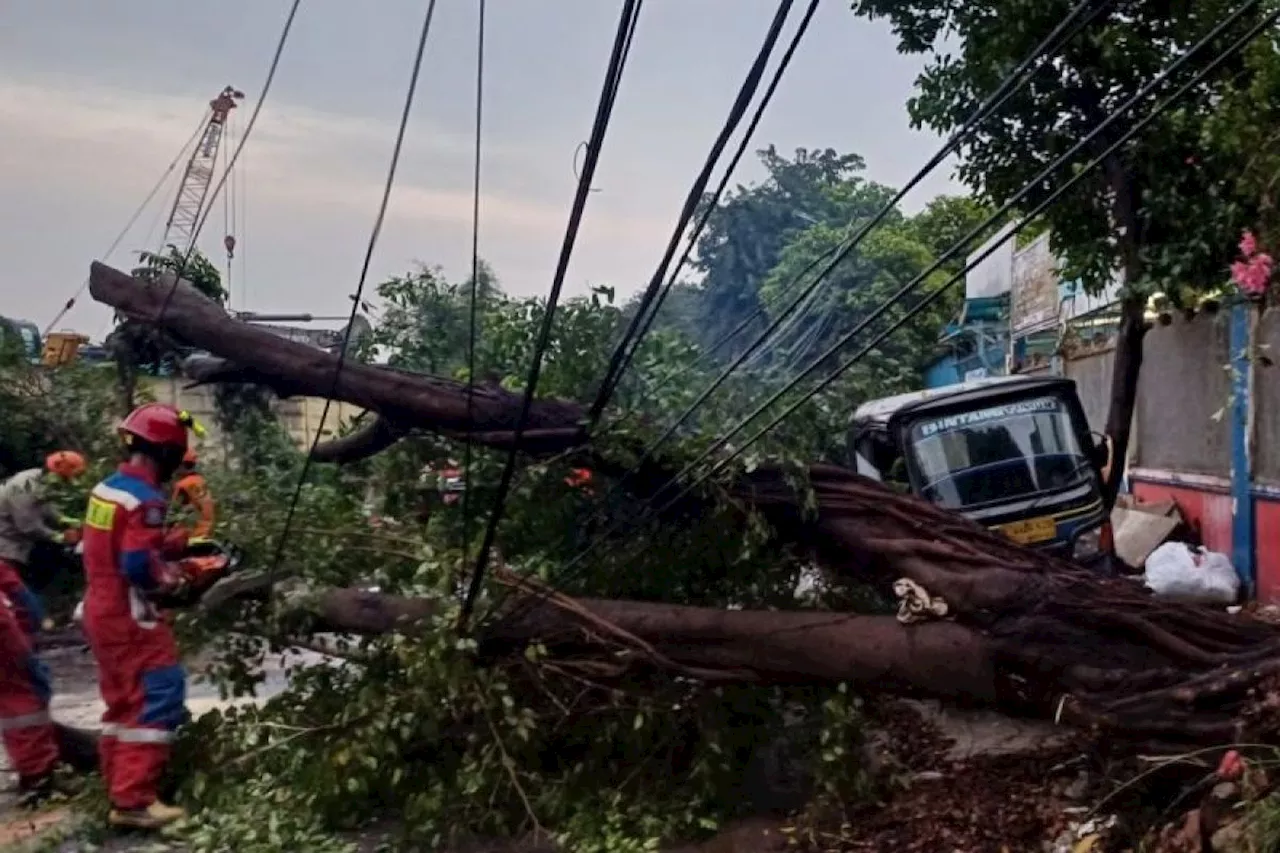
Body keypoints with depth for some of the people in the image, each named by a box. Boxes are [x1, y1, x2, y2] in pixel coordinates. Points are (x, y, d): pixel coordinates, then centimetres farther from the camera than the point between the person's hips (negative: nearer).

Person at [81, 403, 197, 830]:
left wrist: (170, 542, 7)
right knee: (160, 696, -9)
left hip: (101, 609, 10)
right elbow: (139, 566, -28)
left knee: (123, 702, 18)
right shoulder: (145, 499, -21)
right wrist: (174, 578, -11)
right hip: (129, 616, -10)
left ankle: (119, 791, 26)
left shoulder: (107, 487, 8)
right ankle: (133, 801, -11)